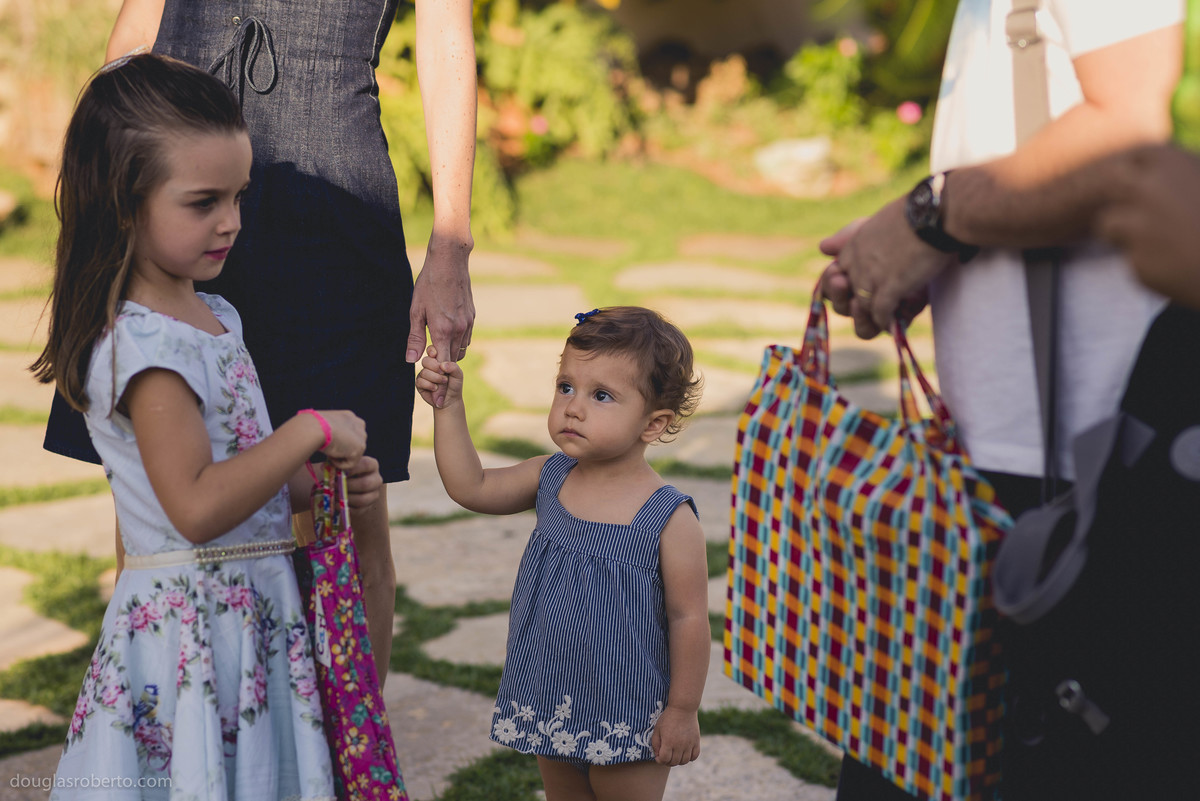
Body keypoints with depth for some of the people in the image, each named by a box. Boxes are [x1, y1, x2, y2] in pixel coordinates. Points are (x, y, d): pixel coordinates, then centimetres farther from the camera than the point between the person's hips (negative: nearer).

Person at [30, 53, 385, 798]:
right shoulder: (141, 344, -18)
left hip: (257, 607, 9)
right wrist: (311, 431, -19)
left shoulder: (215, 317, 11)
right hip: (191, 618, -9)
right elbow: (197, 507, -25)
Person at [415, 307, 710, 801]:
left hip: (626, 717, -6)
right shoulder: (550, 479, -3)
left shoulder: (670, 519, -20)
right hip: (550, 705, 6)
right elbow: (470, 487, 7)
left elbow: (689, 618, -15)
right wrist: (448, 406, -2)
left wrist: (683, 711, -11)